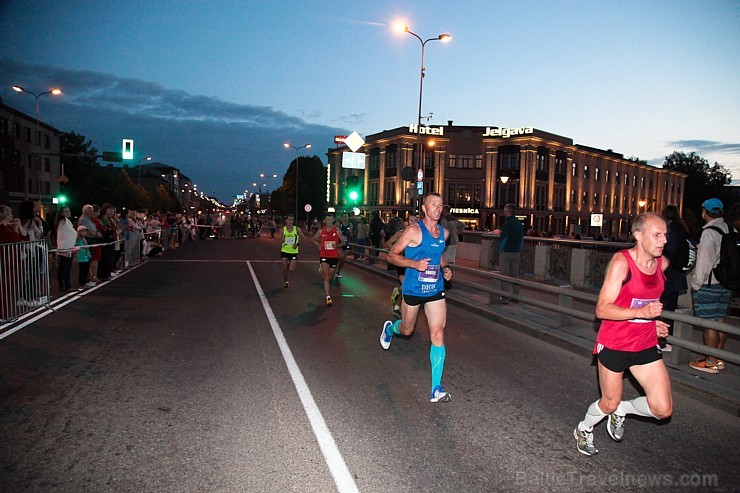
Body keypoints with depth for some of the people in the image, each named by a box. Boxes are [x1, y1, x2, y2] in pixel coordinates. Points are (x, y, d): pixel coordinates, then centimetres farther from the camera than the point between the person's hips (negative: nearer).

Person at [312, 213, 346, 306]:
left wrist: (337, 245, -16)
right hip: (324, 256, -1)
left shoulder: (337, 231, -2)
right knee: (326, 277, -15)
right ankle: (328, 297, -20)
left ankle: (326, 289, 48)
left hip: (334, 257, 1)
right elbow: (313, 239, 16)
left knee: (330, 277, 14)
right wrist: (318, 244, -2)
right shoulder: (321, 231, 0)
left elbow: (343, 242, 4)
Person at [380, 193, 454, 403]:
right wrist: (414, 263, -26)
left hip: (436, 290, 4)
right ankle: (389, 329, 56)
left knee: (438, 333, -9)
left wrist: (445, 268, 5)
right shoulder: (414, 230, -14)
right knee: (407, 330, 16)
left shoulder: (444, 233, 5)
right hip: (413, 289, -3)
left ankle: (436, 389, -5)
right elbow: (392, 255, -11)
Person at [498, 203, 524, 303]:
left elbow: (503, 239, -14)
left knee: (504, 275, -2)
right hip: (516, 252, 7)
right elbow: (522, 239, 14)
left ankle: (505, 297, -3)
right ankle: (515, 296, 14)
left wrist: (500, 251, -8)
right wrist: (520, 251, 19)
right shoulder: (519, 224, 11)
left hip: (506, 252, -7)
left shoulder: (507, 224, -13)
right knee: (515, 274, 11)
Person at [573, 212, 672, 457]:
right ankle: (584, 429, 41)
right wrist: (641, 312, -31)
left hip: (646, 344, 6)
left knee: (663, 409, -3)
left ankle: (621, 410, 28)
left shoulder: (662, 263, 2)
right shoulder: (621, 262, -18)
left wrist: (652, 321, 12)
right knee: (609, 404, 10)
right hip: (614, 344, -5)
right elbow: (602, 309, -21)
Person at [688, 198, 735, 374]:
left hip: (708, 284, -8)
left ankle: (710, 362, 4)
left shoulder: (709, 232, -16)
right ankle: (719, 358, 23)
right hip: (726, 283, 8)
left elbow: (704, 261, -17)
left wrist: (696, 283, -9)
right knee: (720, 320, 14)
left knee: (709, 323, -3)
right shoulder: (730, 230, 9)